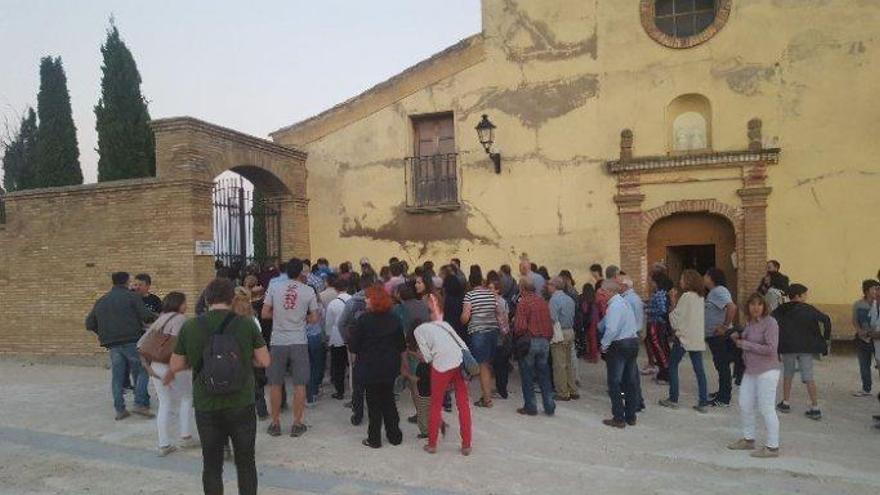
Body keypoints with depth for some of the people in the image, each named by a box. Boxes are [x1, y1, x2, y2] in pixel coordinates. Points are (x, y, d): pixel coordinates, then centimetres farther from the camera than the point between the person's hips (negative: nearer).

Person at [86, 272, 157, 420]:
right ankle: (140, 404, -6)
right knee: (142, 371, 3)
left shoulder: (101, 301, 17)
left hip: (112, 344, 5)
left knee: (117, 376, 9)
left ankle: (119, 409, 10)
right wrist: (157, 318, 8)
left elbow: (89, 324, 17)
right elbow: (146, 315, -11)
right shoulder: (131, 296, -1)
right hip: (132, 341, -5)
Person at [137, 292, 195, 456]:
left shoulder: (159, 320, 15)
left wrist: (146, 365, 10)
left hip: (155, 366, 7)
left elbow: (141, 343, 12)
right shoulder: (180, 318, -8)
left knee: (164, 403, 14)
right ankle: (185, 437, 17)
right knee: (186, 399, 15)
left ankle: (164, 445, 15)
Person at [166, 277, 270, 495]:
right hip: (242, 405, -1)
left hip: (206, 407, 1)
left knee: (211, 465, 15)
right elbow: (264, 361, -3)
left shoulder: (189, 327, -6)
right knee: (246, 463, 14)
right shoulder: (247, 324, -9)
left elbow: (176, 365, 3)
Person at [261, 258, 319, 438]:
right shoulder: (308, 291, -3)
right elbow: (314, 318, 1)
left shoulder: (274, 287, -2)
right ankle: (297, 424, 13)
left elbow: (265, 314, 0)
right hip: (299, 342, -1)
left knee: (275, 384, 12)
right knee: (299, 384, 7)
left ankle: (275, 423, 19)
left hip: (278, 342, 1)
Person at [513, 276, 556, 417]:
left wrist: (515, 337, -1)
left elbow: (520, 326, -19)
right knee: (544, 375, 13)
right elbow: (550, 324, 9)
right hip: (544, 342, 6)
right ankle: (549, 406, 16)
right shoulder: (543, 301, 7)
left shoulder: (523, 302, -13)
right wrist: (547, 338, 18)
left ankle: (530, 407, 12)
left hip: (528, 342, -6)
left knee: (527, 376, 6)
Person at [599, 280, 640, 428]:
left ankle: (619, 419, 5)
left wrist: (604, 345, -12)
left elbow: (612, 329, -24)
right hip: (633, 342, 9)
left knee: (615, 383, 1)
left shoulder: (614, 306, -17)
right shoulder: (625, 302, 12)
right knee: (630, 381, 13)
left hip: (619, 345, -9)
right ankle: (631, 417, 22)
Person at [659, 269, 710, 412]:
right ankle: (703, 402, 6)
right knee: (699, 370, 6)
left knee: (672, 366, 7)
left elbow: (676, 319, -12)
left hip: (684, 337, -7)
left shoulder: (686, 296, -13)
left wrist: (673, 303, 0)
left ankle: (673, 399, 10)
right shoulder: (700, 298, 10)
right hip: (698, 338, 7)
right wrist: (676, 302, 11)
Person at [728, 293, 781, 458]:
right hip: (750, 371, 9)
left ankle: (772, 447, 9)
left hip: (766, 372, -9)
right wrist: (737, 338, 3)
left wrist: (745, 344, -17)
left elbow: (770, 349, -22)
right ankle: (748, 439, 31)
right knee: (744, 405, 15)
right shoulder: (750, 323, 10)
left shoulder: (770, 322, -14)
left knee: (766, 409, -3)